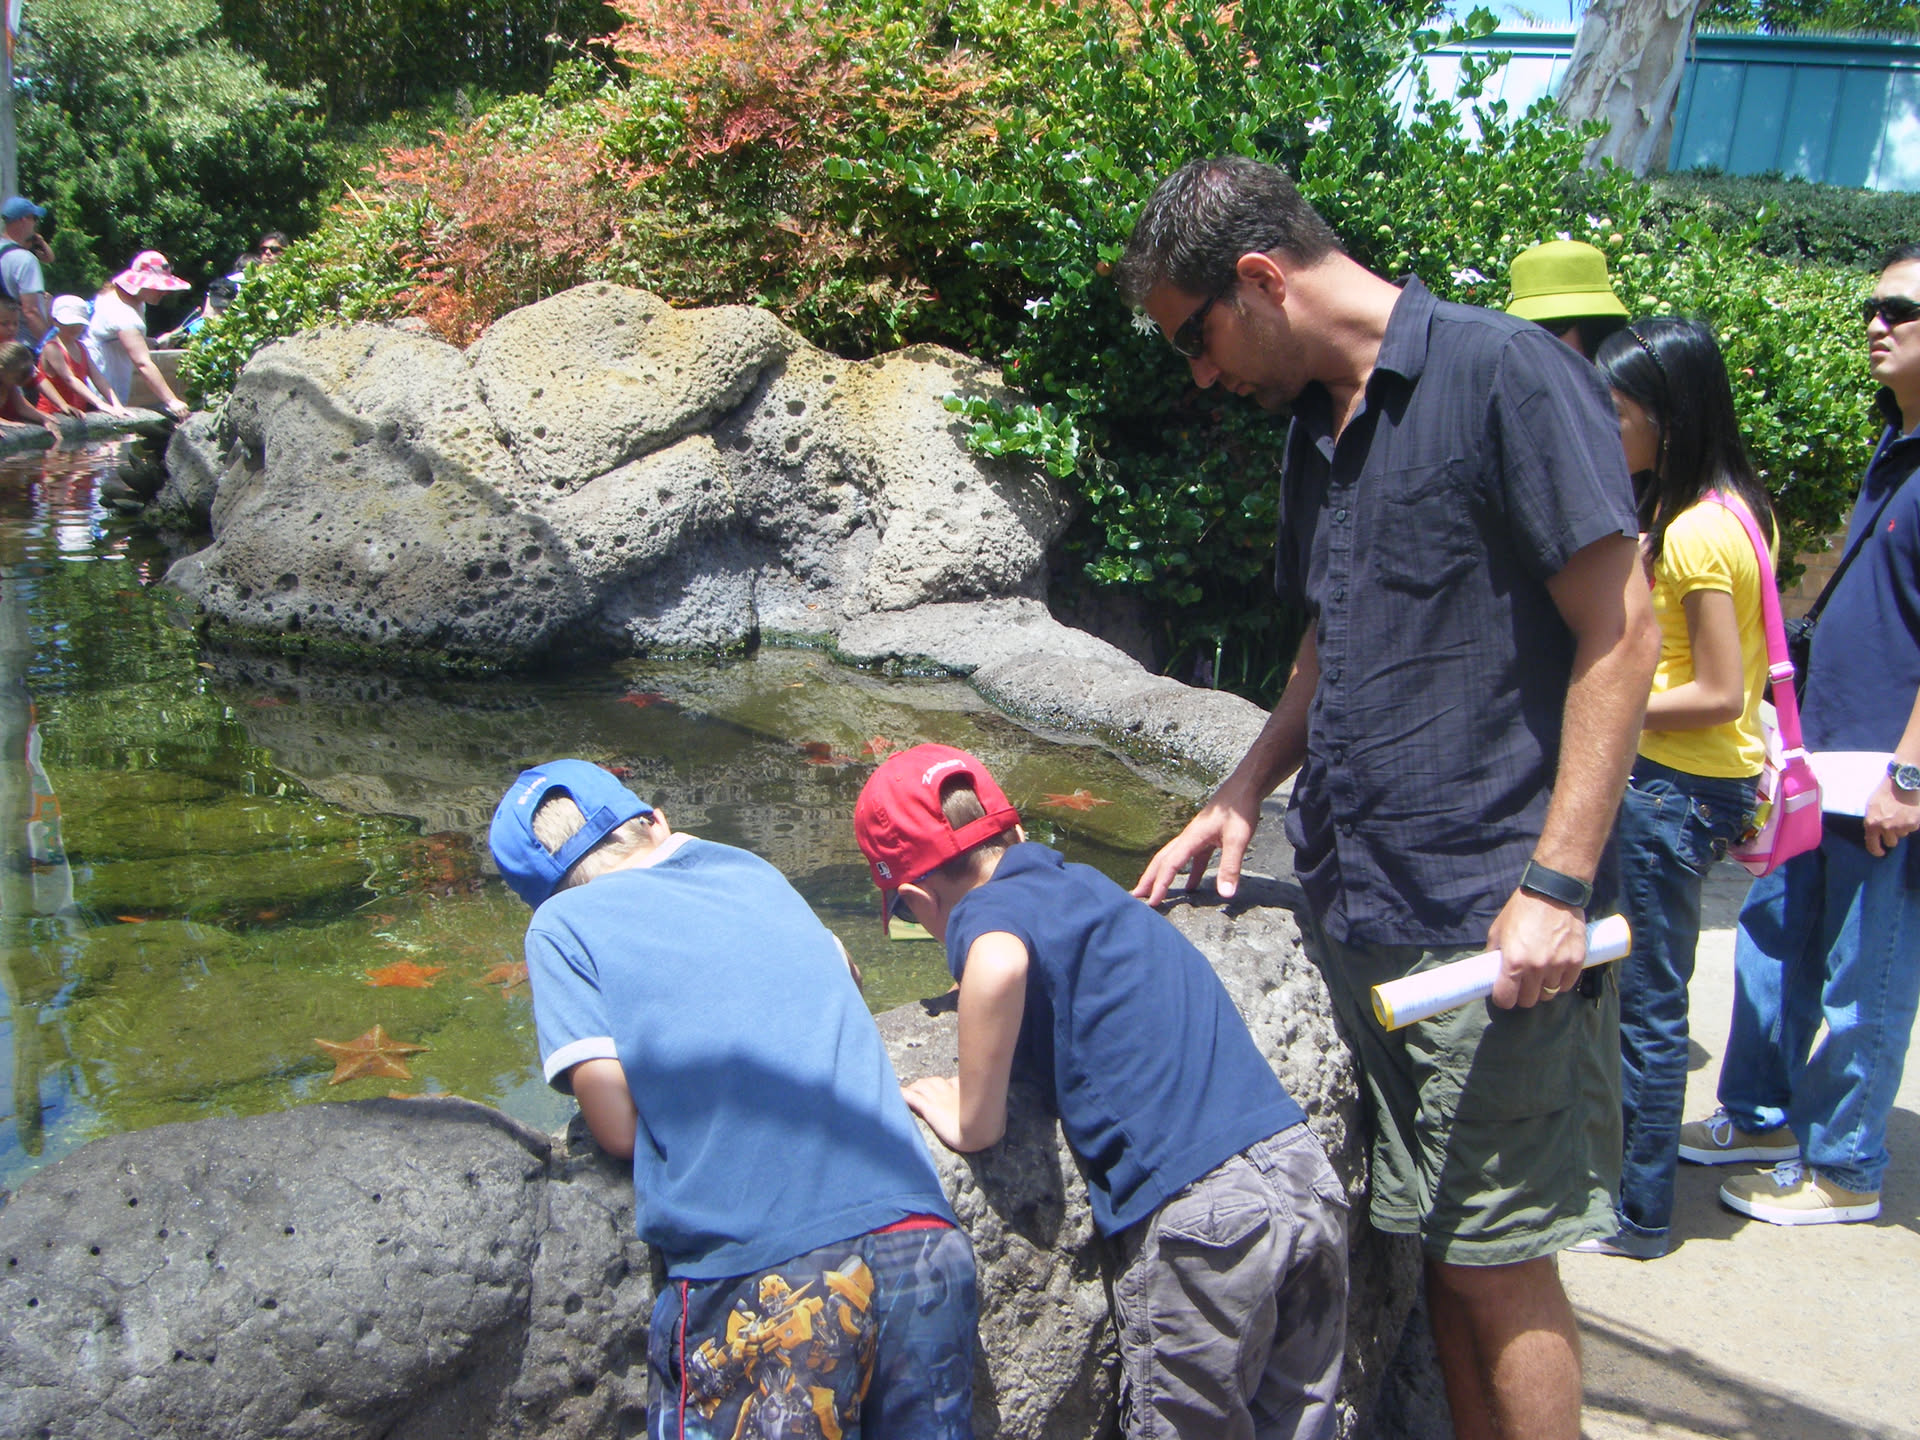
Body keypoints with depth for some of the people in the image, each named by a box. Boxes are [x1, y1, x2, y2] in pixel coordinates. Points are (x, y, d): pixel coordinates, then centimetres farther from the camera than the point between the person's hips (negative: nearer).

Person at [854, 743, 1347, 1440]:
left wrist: (973, 1120, -16)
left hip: (1197, 1215, -7)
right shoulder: (1082, 880, 18)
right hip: (1308, 1172, 7)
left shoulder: (982, 910, -4)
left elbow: (1000, 963, -29)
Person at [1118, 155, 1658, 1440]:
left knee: (1497, 1261, 1)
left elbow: (1620, 635, -14)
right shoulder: (1320, 428, 15)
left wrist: (1557, 883, -18)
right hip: (1356, 904, 8)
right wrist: (1247, 792, 13)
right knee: (1429, 1243, 14)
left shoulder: (1504, 374, -11)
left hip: (1487, 923, -8)